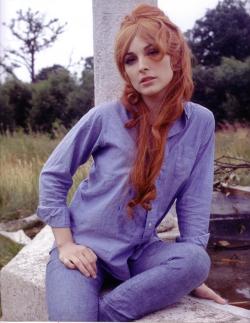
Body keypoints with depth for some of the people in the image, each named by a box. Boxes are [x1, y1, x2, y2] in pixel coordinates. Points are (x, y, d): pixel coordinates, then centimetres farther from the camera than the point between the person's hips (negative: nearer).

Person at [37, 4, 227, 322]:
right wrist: (65, 244, -8)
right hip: (85, 248, -3)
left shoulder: (201, 122, -5)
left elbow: (193, 201, -1)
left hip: (139, 250, 4)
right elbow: (52, 175, -2)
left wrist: (191, 272, -3)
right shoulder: (105, 117, -12)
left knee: (196, 260, -28)